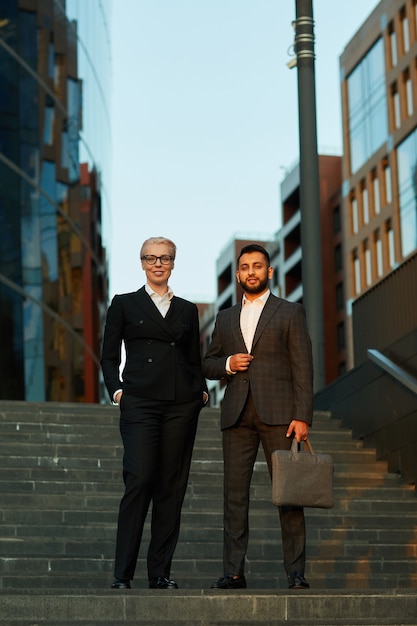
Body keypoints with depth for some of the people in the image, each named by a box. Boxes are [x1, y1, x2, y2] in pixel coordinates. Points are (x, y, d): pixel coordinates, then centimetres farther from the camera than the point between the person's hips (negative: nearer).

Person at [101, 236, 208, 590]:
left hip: (182, 404, 3)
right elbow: (109, 357, 8)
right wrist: (117, 389, -7)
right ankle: (123, 573, -11)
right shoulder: (124, 305, 11)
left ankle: (160, 572, 8)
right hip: (140, 402, -3)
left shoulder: (187, 310, 17)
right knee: (139, 481, -15)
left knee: (172, 487, 2)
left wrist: (201, 389, 3)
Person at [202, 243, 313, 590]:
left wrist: (303, 417, -9)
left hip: (278, 413, -3)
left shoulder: (290, 312, 7)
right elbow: (207, 365, 21)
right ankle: (234, 571, 2)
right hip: (237, 415, 3)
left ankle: (296, 571, -1)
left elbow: (303, 367, 0)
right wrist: (228, 364, -3)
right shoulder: (226, 318, 19)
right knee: (235, 493, 0)